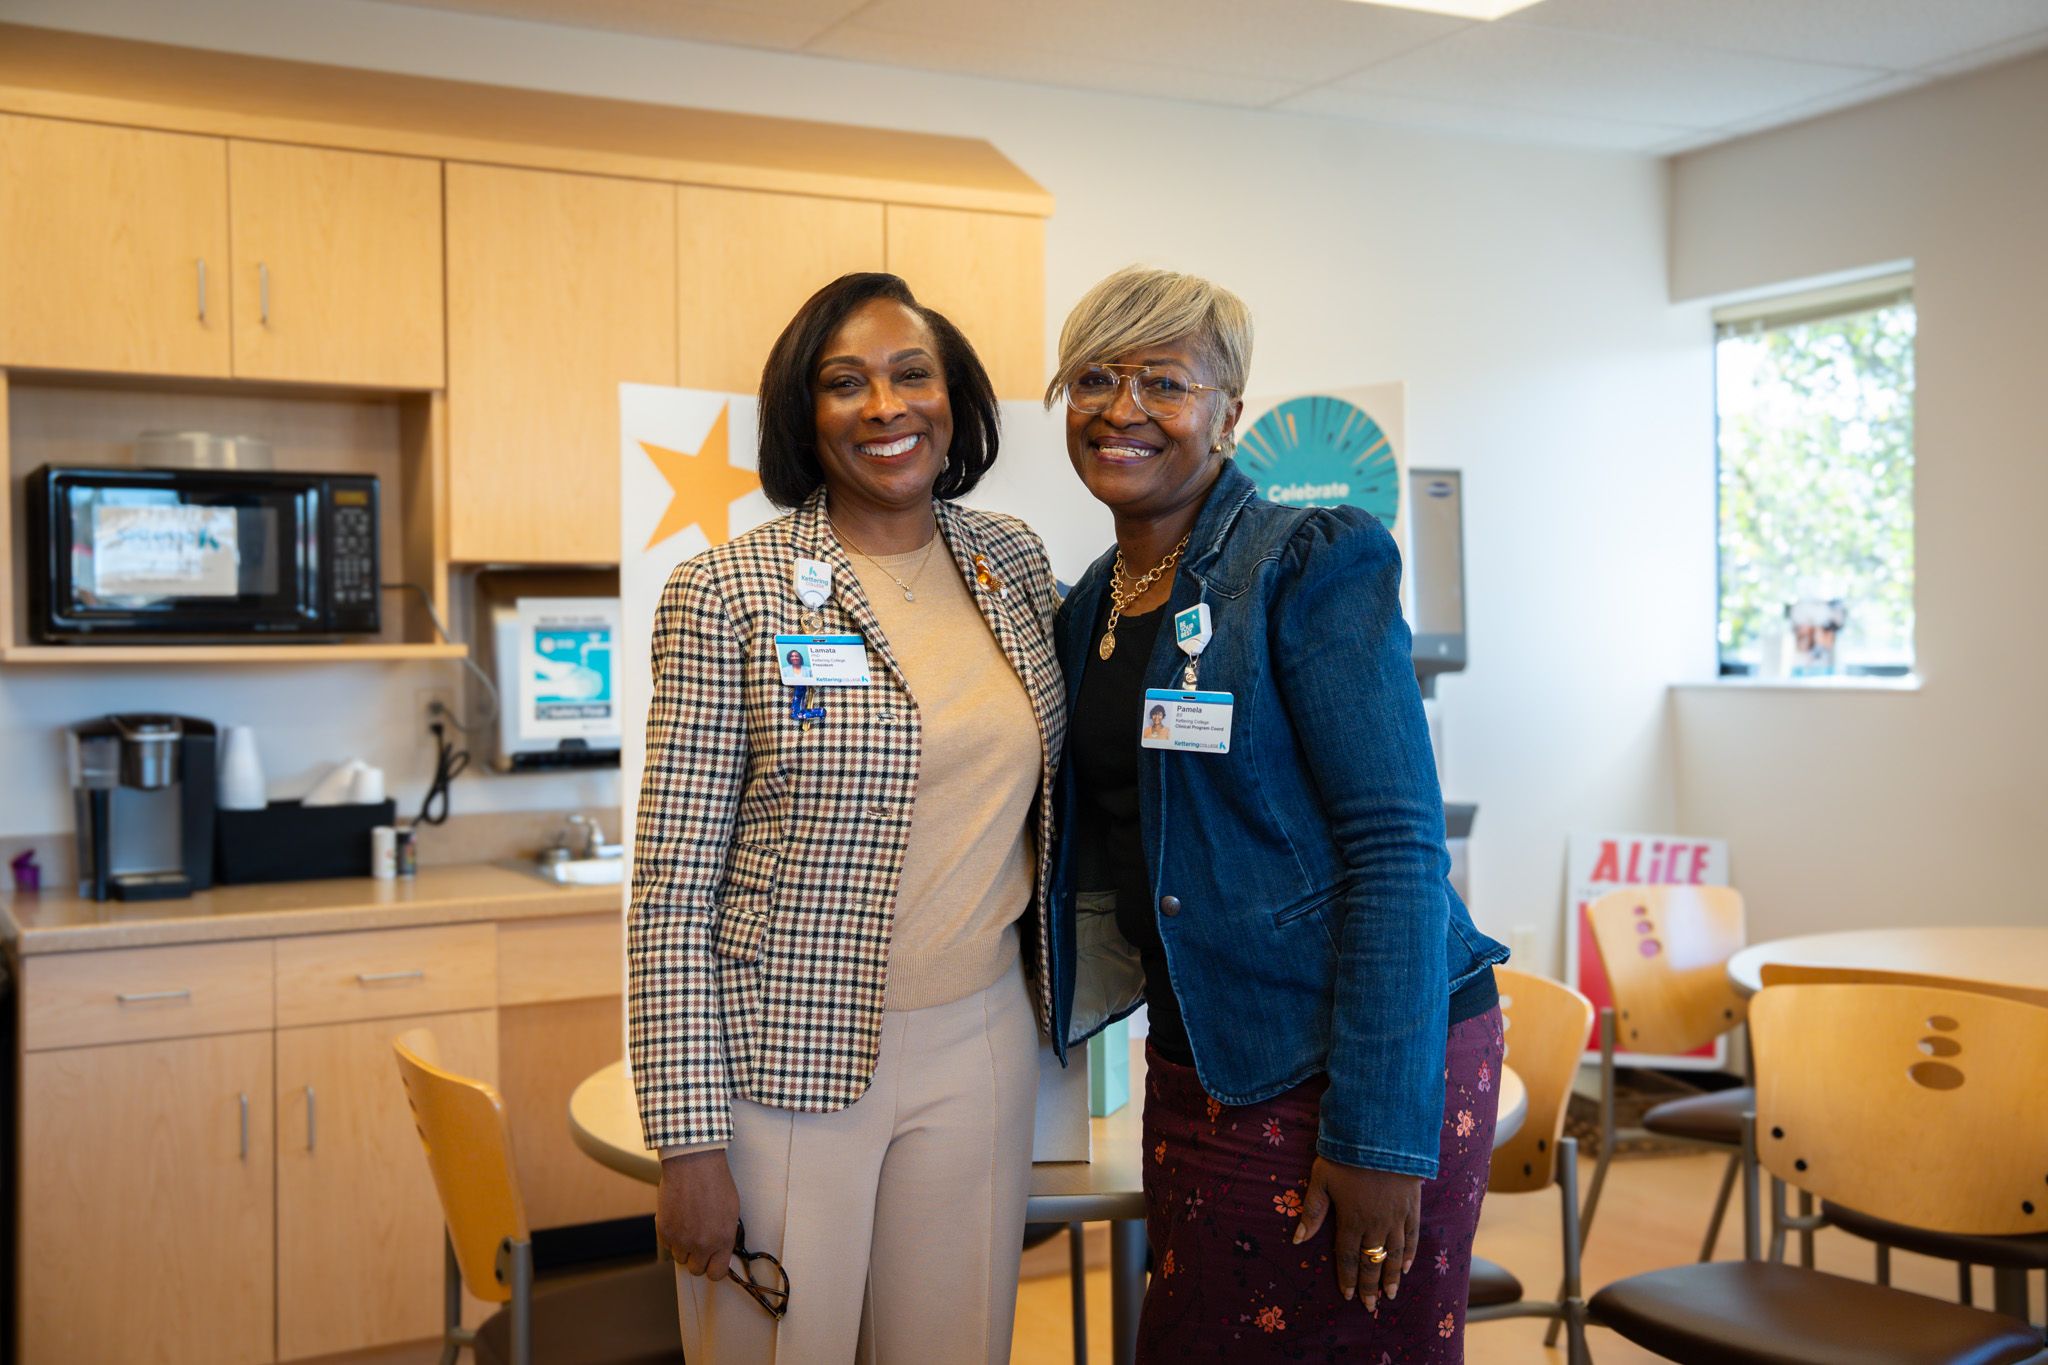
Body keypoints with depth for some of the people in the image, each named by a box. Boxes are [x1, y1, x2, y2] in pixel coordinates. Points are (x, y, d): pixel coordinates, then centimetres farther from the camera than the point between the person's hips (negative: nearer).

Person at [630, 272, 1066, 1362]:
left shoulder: (1013, 561, 5)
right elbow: (673, 892, -9)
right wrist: (689, 1138, -12)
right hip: (786, 1059, -4)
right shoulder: (726, 595, -9)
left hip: (979, 1046, 4)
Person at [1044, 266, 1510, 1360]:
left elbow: (1397, 849, -17)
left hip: (1354, 1061, -6)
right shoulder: (1089, 606, 10)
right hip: (1198, 1065, 7)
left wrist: (1382, 1134, -20)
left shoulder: (1313, 564, -12)